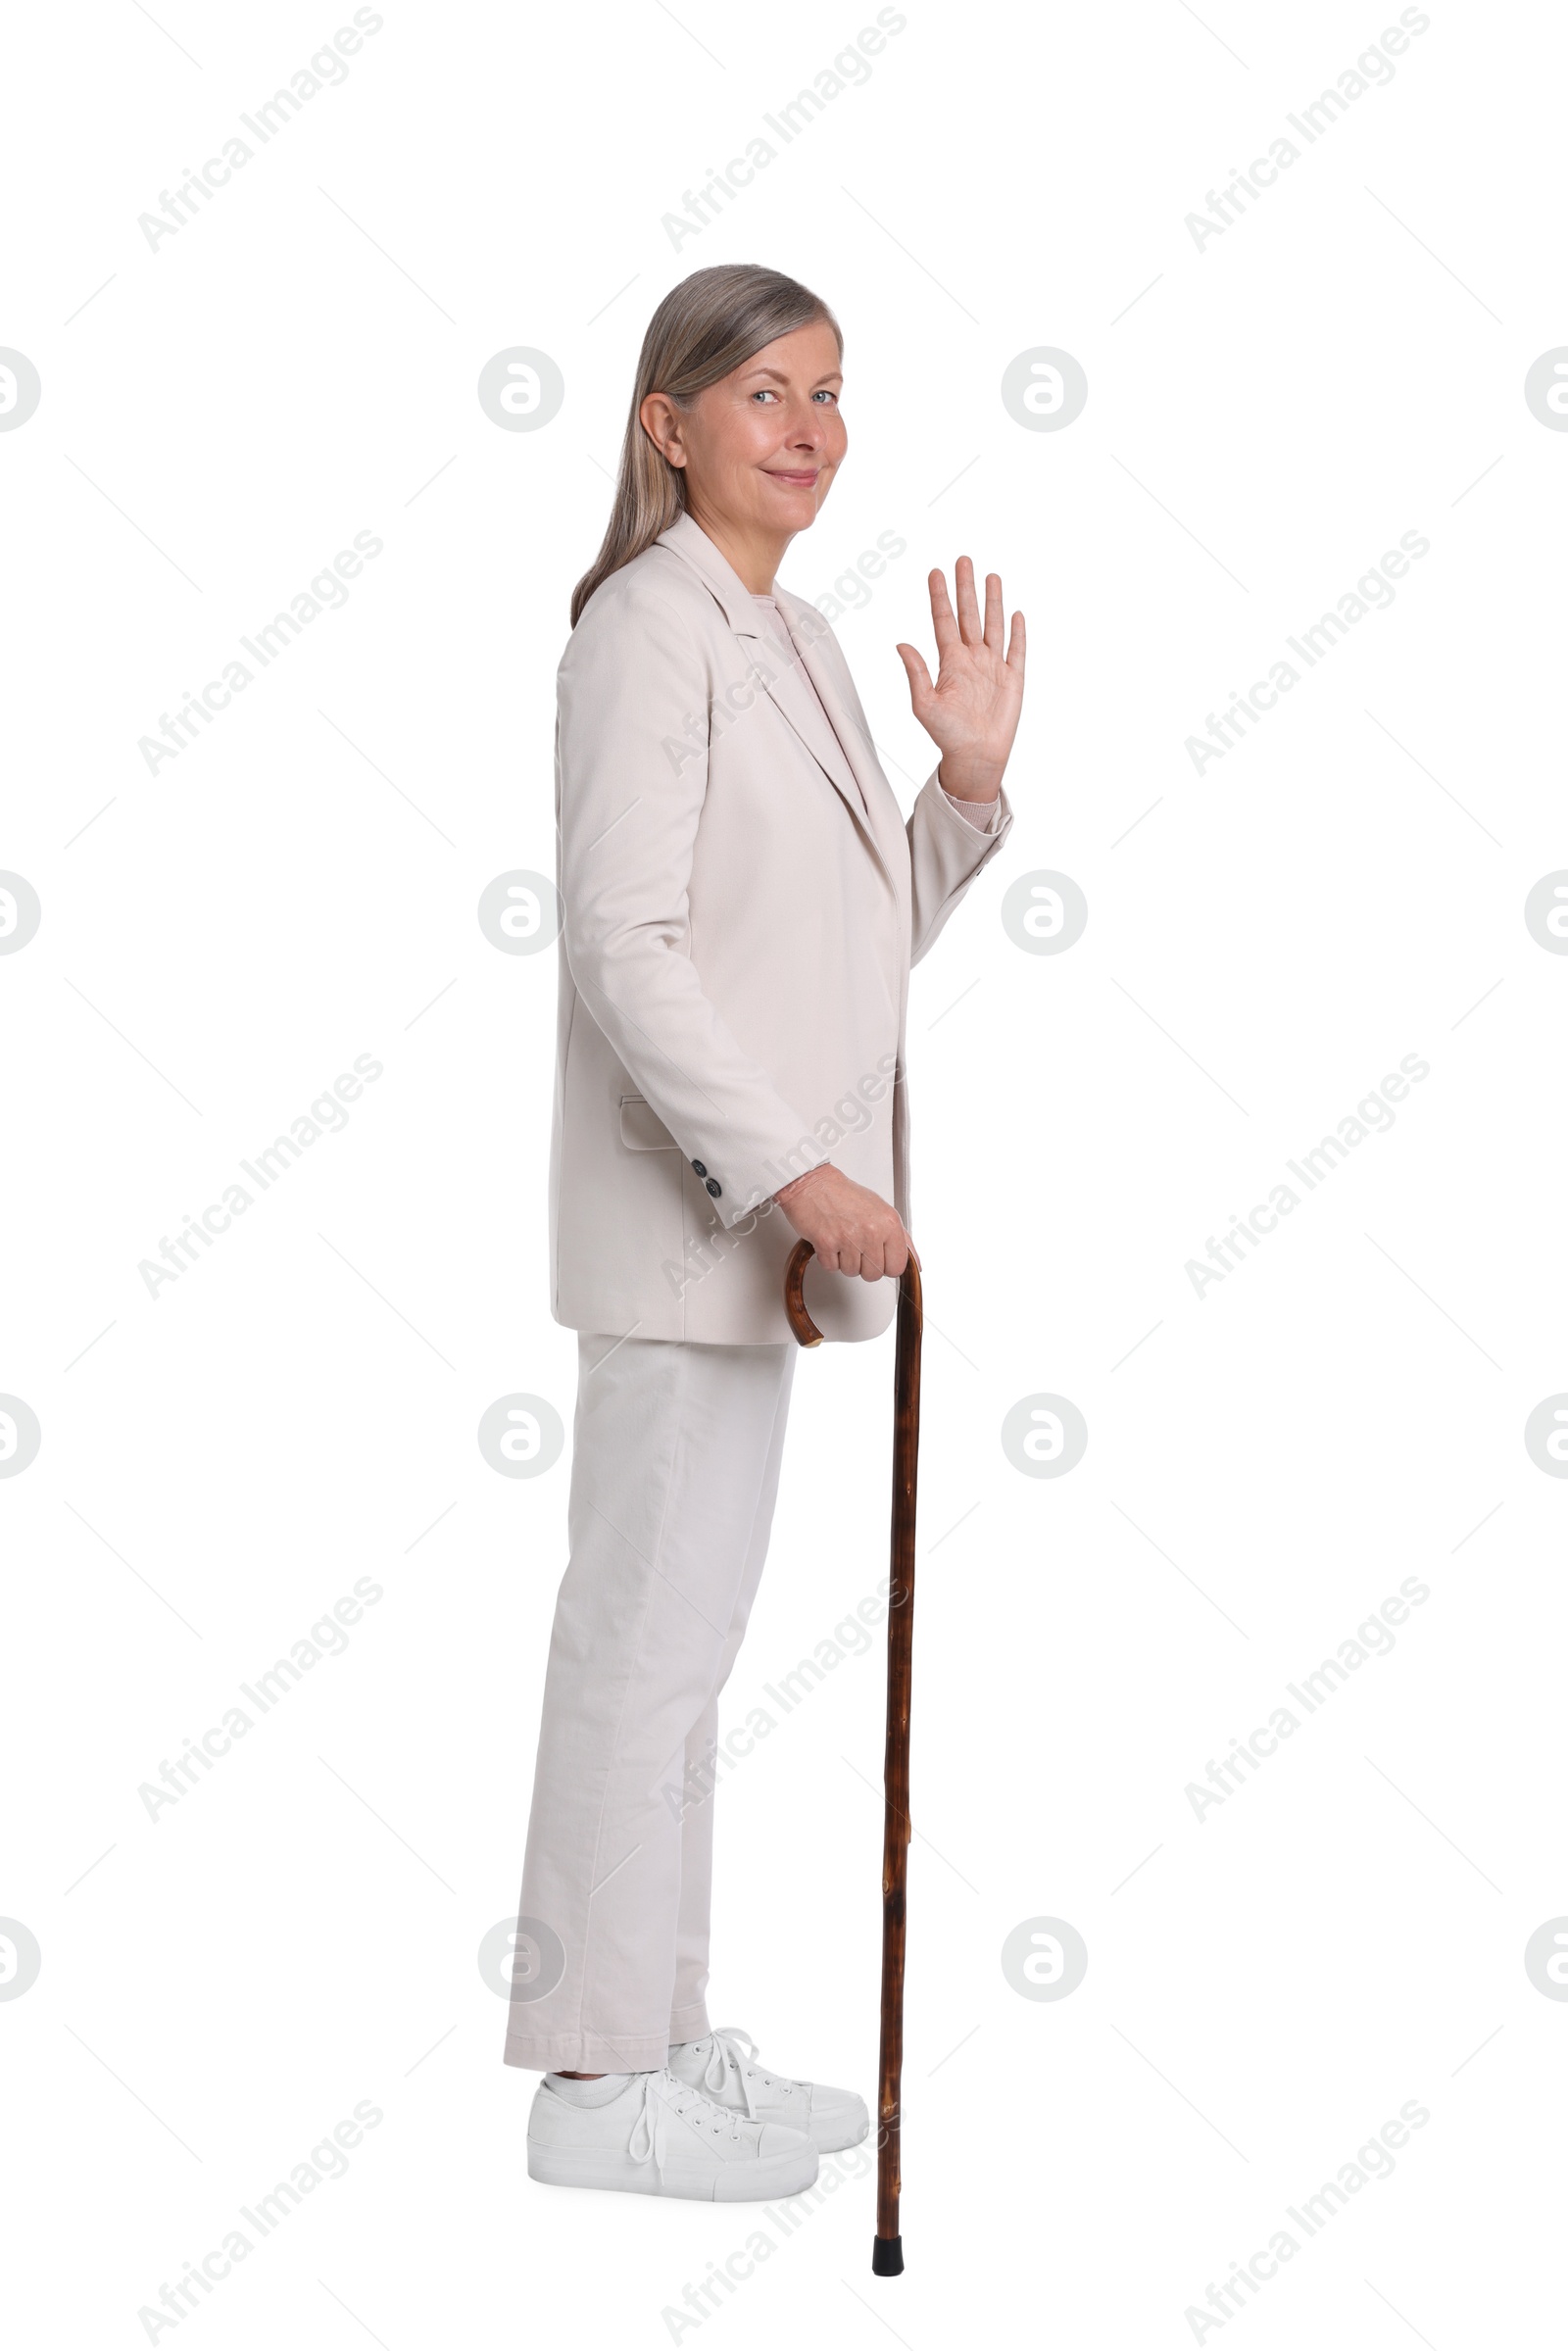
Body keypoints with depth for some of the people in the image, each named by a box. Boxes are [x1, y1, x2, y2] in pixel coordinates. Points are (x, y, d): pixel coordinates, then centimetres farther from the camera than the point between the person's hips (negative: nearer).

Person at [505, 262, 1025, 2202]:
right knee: (650, 1626, -3)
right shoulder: (648, 632, -11)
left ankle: (665, 2035, 25)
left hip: (768, 1216, 10)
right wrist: (795, 1175, -23)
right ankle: (595, 2072, 8)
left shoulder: (792, 641, 17)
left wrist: (973, 779, 5)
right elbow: (625, 951, -20)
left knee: (683, 1627, 14)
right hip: (687, 1212, -9)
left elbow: (866, 944, 18)